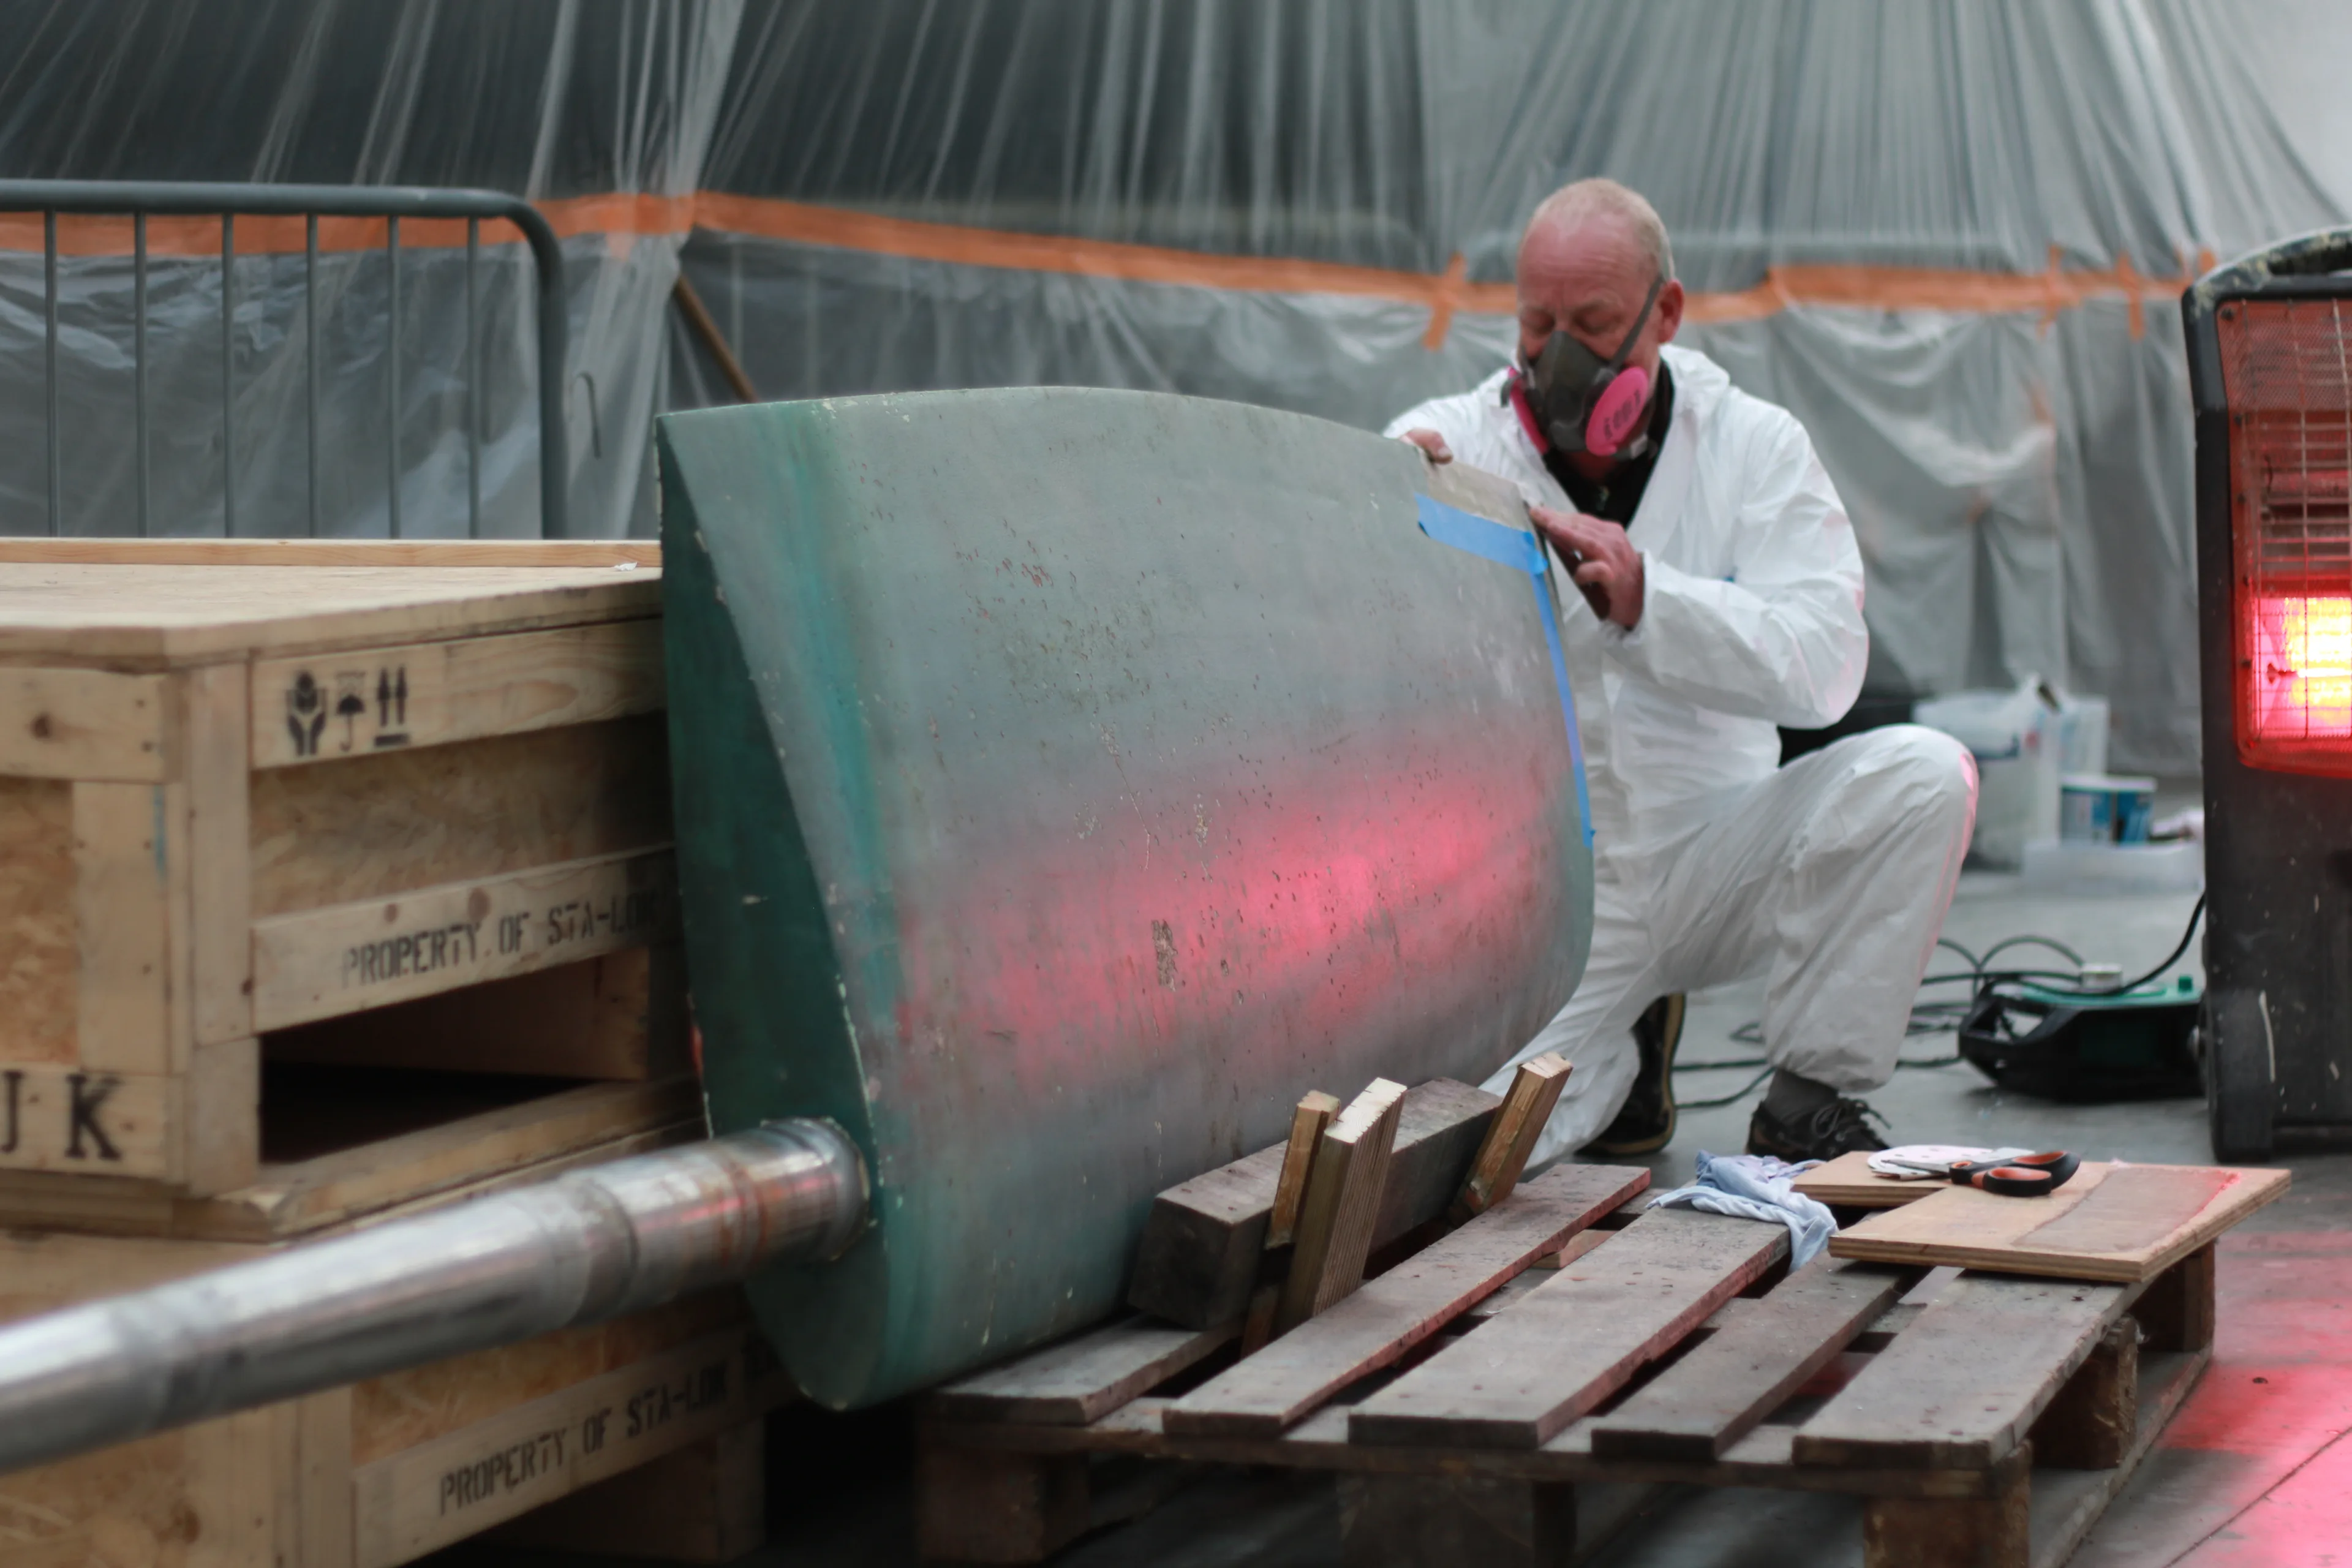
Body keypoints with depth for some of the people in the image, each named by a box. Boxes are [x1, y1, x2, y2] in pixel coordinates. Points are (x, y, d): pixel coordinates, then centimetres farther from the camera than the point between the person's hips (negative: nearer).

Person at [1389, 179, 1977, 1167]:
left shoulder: (1753, 446, 0)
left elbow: (1823, 667, -15)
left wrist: (1642, 599, -31)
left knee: (1924, 774, -24)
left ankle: (1809, 1104, -9)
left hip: (1708, 859, 1)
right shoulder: (1451, 445, -2)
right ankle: (1617, 1050, 13)